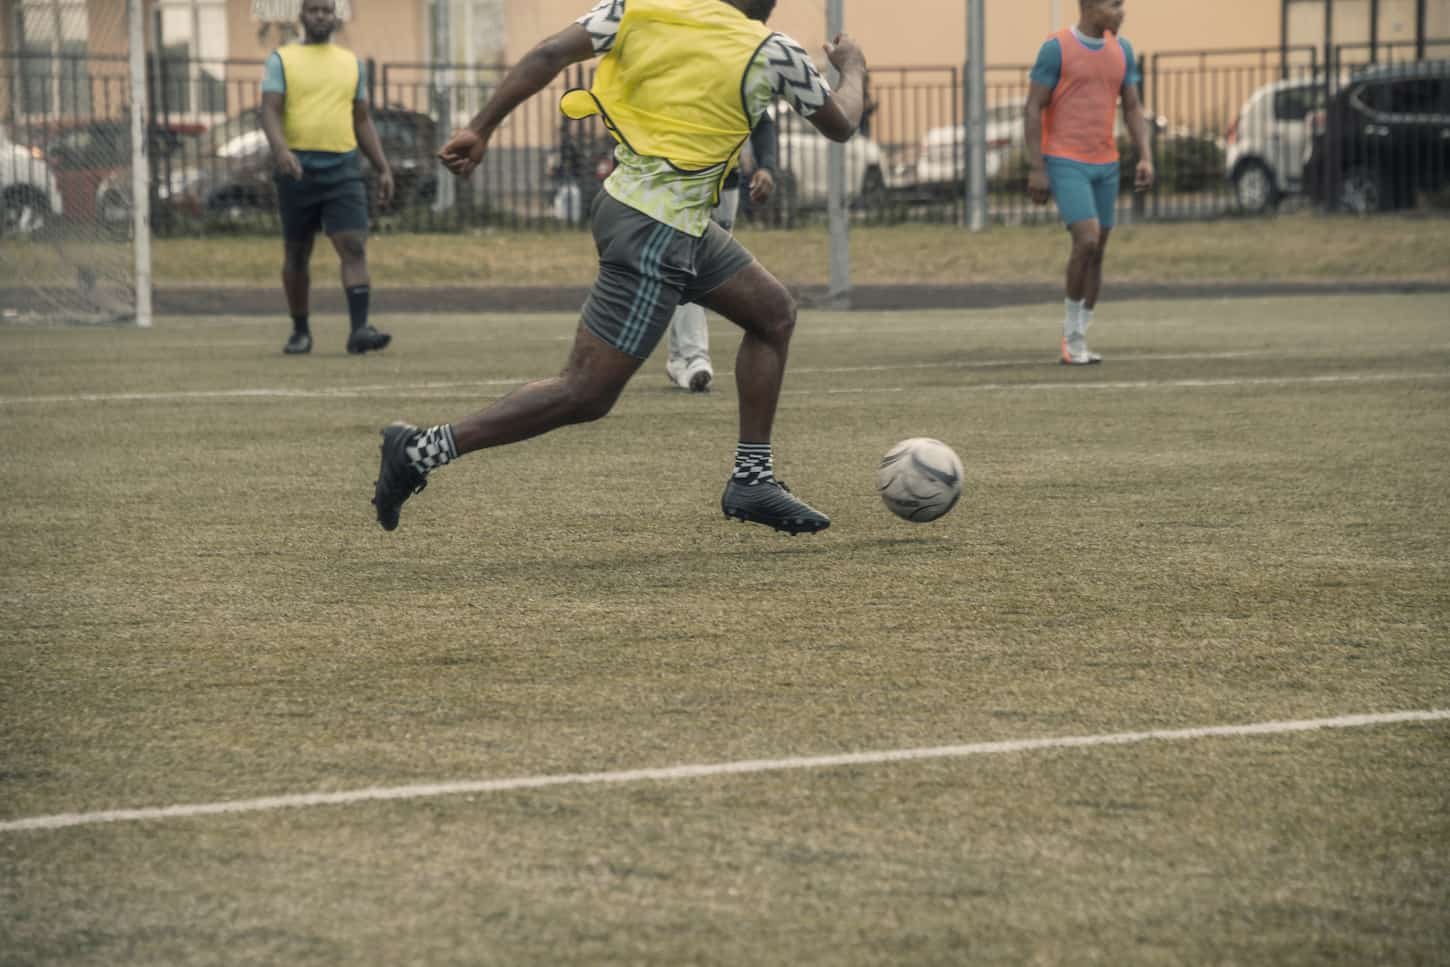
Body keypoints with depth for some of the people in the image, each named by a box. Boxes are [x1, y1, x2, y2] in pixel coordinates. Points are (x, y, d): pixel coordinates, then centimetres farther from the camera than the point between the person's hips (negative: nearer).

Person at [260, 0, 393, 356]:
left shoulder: (352, 63, 15)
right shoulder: (282, 60, 4)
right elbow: (270, 110, -7)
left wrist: (383, 168, 11)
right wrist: (280, 148, -27)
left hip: (343, 169, 2)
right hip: (297, 167, -2)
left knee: (354, 246, -15)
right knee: (297, 255, 7)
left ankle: (359, 329, -23)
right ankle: (301, 331, 21)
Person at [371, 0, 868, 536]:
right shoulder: (772, 52, -9)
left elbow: (548, 55, -8)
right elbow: (840, 125, 7)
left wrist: (480, 128, -6)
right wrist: (853, 68, 28)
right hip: (656, 234, -8)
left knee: (775, 314, 20)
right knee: (584, 395, -5)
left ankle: (752, 479, 24)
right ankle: (424, 449, -7)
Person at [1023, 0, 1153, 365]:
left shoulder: (1121, 50, 7)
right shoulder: (1056, 48, -11)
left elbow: (1133, 109, 9)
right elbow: (1034, 108, -10)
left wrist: (1145, 159, -4)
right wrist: (1036, 169, -14)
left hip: (1105, 165, 6)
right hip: (1065, 164, -6)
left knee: (1097, 253, 6)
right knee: (1087, 241, -19)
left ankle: (1077, 342, 16)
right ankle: (1072, 330, -1)